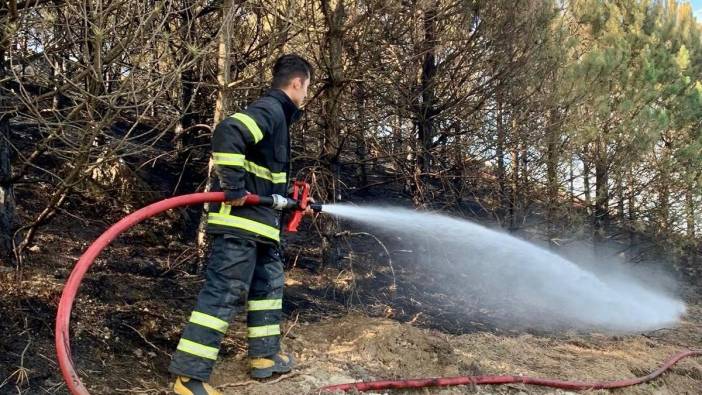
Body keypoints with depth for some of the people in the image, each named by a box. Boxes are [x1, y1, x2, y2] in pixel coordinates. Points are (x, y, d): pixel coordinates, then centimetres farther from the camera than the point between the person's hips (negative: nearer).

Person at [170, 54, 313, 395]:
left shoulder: (276, 114, 21)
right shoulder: (269, 110, -11)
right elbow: (227, 133, -31)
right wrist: (233, 187, -27)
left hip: (257, 220, 11)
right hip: (240, 218, -11)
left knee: (268, 283, 19)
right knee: (225, 292, -11)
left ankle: (265, 356, 31)